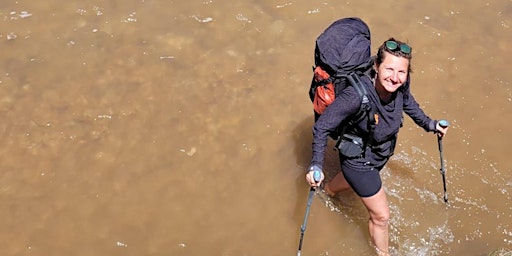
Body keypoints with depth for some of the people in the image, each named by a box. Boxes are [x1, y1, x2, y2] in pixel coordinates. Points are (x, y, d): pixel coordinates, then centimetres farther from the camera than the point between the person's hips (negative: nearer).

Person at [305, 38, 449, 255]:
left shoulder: (400, 84, -23)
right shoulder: (357, 95, -42)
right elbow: (322, 127, -32)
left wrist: (428, 124, 10)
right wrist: (316, 166, -35)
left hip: (383, 153, 6)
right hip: (359, 160, -6)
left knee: (353, 178, 38)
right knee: (381, 216, 10)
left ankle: (329, 190, 72)